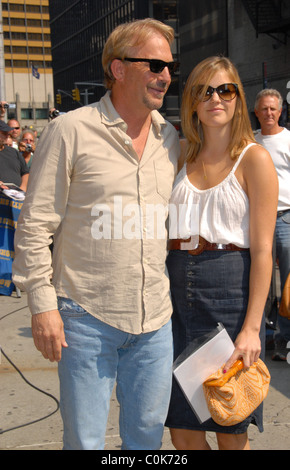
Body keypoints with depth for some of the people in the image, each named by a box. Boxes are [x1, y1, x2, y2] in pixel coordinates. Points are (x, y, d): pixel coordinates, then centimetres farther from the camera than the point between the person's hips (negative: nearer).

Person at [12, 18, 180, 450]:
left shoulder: (170, 139, 8)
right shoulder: (70, 131, -8)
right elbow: (35, 225, -7)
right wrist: (42, 303, -10)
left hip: (156, 318, 5)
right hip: (87, 317, -4)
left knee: (147, 430, 17)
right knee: (84, 439, 8)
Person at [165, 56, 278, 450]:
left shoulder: (253, 158, -4)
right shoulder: (183, 156, 11)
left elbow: (262, 248, -9)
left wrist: (252, 326, -16)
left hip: (231, 288, -4)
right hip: (179, 288, 4)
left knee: (231, 432, 8)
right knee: (182, 430, 10)